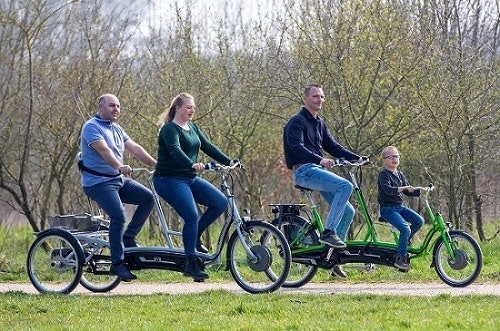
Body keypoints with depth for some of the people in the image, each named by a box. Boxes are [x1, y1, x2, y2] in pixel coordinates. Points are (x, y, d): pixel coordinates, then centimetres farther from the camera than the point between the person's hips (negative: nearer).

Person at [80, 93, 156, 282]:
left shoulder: (117, 129, 18)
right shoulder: (92, 127, -9)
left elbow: (134, 148, 11)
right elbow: (104, 149, -26)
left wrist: (156, 165, 0)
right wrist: (120, 166, -41)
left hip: (118, 180, 9)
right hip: (98, 183, -9)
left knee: (148, 198, -5)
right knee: (118, 216, -23)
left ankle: (128, 238, 3)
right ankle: (117, 263, -18)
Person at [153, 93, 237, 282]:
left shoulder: (192, 128, 15)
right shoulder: (170, 129, -12)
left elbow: (208, 146, 10)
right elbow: (175, 150, -30)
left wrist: (229, 162, -2)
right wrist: (192, 165, -47)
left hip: (190, 178, 8)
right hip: (170, 180, -8)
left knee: (220, 202, -7)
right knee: (192, 217, -20)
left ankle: (194, 237, 7)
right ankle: (191, 264, -13)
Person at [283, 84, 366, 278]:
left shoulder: (319, 123, 23)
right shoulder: (297, 122, -5)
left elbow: (332, 146, 21)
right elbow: (297, 147, -19)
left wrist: (356, 158, 6)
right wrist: (320, 160, -34)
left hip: (318, 170, 9)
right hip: (304, 170, -9)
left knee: (348, 211, 2)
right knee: (346, 186, -28)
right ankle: (329, 232, -28)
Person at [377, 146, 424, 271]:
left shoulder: (399, 175, 16)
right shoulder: (384, 174, -10)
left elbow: (408, 191, 17)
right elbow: (387, 189, -26)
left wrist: (421, 191, 2)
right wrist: (403, 188, -36)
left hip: (400, 206, 8)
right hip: (388, 208, -8)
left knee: (419, 221, -10)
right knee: (405, 229, -24)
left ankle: (404, 241, 9)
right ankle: (400, 258, -16)